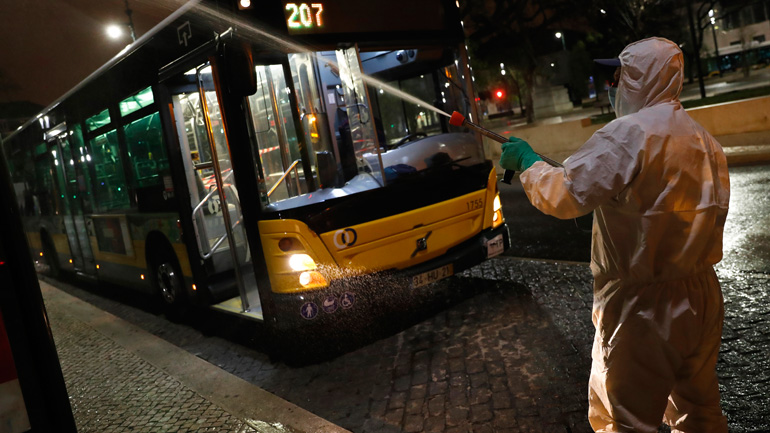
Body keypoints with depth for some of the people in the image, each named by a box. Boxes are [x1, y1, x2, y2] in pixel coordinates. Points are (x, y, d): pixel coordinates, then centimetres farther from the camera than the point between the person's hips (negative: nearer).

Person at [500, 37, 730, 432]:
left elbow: (562, 196, -23)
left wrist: (526, 161, -7)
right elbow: (712, 217, 15)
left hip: (641, 307, -8)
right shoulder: (704, 140, 8)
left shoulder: (629, 133, -18)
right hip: (701, 300, 8)